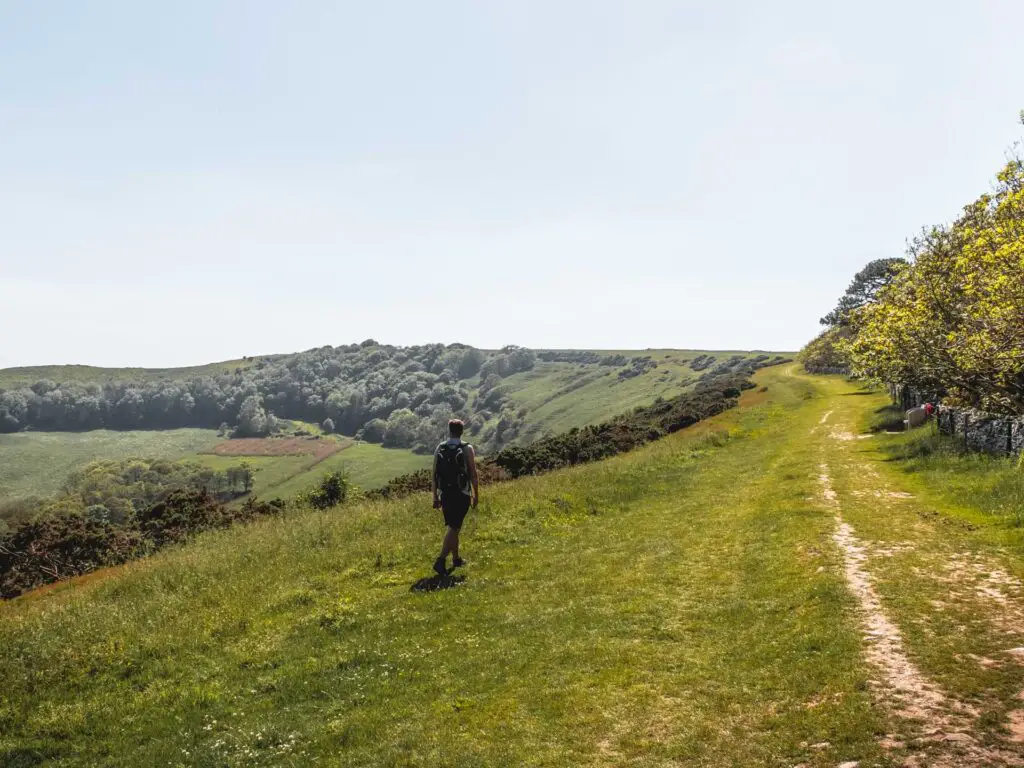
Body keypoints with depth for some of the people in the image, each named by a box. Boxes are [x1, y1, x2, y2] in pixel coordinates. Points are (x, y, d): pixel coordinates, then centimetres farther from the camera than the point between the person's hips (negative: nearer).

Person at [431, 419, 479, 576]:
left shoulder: (439, 449, 2)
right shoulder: (467, 449, -7)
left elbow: (434, 475, 3)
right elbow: (473, 474, -6)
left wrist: (435, 497, 10)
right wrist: (476, 495, 4)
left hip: (445, 495, 4)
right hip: (462, 495, -4)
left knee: (453, 526, 19)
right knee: (453, 528, -4)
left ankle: (456, 559, 28)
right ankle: (441, 560, -17)